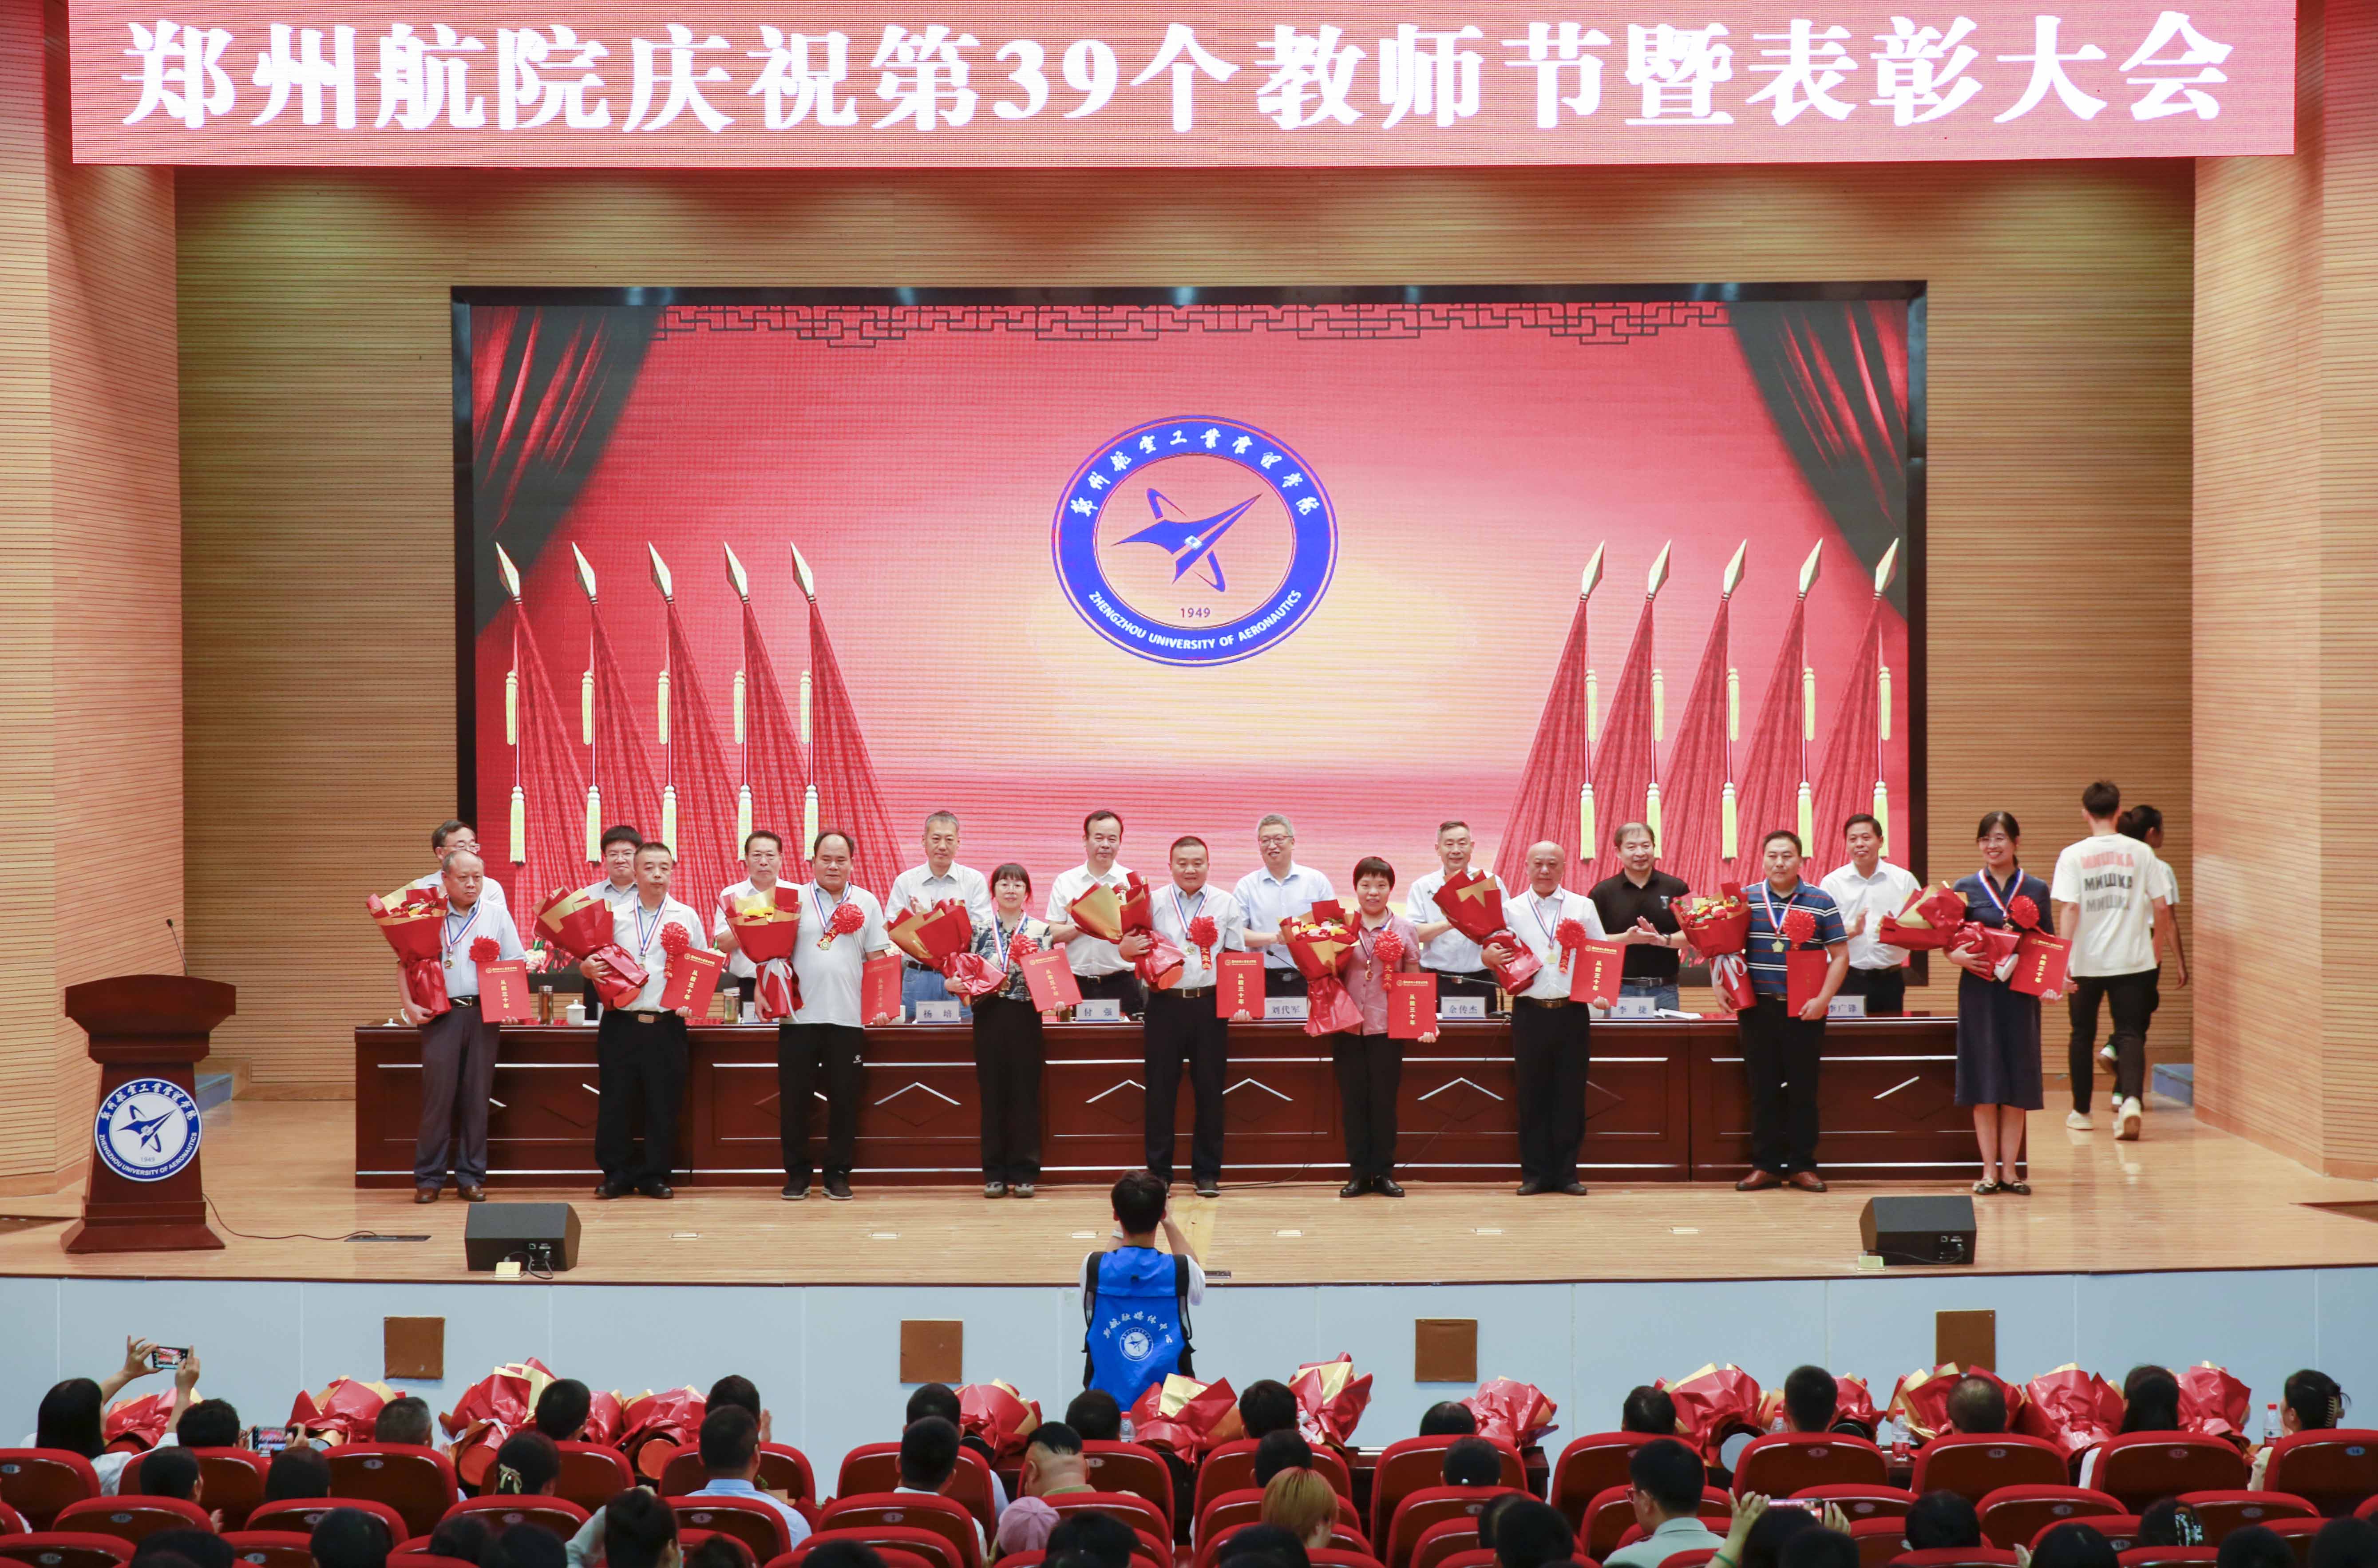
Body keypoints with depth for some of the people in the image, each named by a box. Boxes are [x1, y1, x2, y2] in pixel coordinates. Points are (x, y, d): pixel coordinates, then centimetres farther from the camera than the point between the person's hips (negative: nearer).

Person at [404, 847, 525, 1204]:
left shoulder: (497, 915, 10)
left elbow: (516, 964, 9)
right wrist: (410, 1005, -7)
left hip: (483, 1013, 2)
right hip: (441, 1013, -2)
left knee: (476, 1097, 3)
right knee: (438, 1094, -5)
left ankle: (471, 1177, 9)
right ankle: (429, 1178, 1)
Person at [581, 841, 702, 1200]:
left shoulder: (687, 917, 8)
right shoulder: (614, 916, 8)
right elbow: (593, 965, 11)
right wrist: (589, 968, -12)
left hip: (667, 1025, 0)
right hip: (620, 1022, 0)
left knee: (663, 1104, 2)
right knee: (615, 1102, 2)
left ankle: (656, 1175, 12)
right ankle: (618, 1174, 12)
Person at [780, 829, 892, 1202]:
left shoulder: (866, 902, 10)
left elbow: (877, 958, 9)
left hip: (848, 1017, 1)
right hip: (800, 1015, -1)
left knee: (845, 1098, 3)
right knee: (795, 1097, 2)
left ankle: (838, 1173, 13)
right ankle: (797, 1173, 12)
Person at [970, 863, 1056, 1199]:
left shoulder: (1041, 931, 5)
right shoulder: (978, 928, 7)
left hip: (1025, 1017, -1)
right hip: (989, 1016, 1)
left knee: (1026, 1093, 1)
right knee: (993, 1093, 3)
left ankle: (1024, 1172, 7)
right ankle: (995, 1173, 8)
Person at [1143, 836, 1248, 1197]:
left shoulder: (1227, 905, 8)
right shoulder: (1154, 903, 7)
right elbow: (1130, 950, 8)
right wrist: (1128, 947, -16)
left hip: (1210, 1005, 0)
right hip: (1165, 1003, 0)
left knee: (1210, 1089, 4)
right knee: (1161, 1089, 1)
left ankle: (1207, 1173, 12)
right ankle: (1158, 1173, 9)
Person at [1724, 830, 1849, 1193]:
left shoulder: (1821, 902, 2)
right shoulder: (1745, 900, 6)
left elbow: (1840, 955, 0)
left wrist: (1823, 999, -10)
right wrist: (1721, 987, -3)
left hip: (1804, 1012, -1)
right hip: (1758, 1009, 1)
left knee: (1803, 1090, 4)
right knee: (1763, 1090, 5)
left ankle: (1802, 1166, 11)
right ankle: (1766, 1165, 11)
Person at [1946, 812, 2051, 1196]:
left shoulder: (2036, 890, 7)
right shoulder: (1965, 889, 4)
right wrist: (1957, 956, -17)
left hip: (2020, 994, 1)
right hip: (1979, 992, -1)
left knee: (2017, 1082, 3)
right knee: (1984, 1082, 0)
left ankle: (2009, 1169, 9)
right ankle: (1989, 1170, 6)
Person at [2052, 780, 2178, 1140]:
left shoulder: (2073, 856, -5)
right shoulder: (2140, 853, 0)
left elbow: (2068, 909, -12)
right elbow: (2161, 907, 3)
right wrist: (2156, 946, 20)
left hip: (2085, 961, 0)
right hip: (2132, 958, 0)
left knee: (2083, 1035, 15)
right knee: (2130, 1032, 0)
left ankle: (2082, 1111, 24)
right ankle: (2130, 1100, -24)